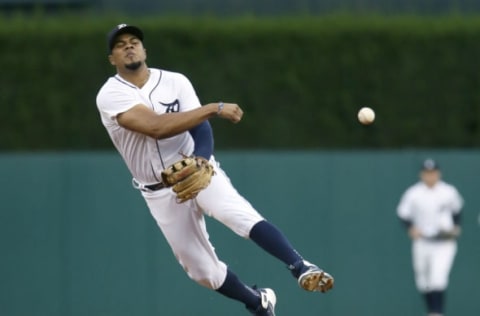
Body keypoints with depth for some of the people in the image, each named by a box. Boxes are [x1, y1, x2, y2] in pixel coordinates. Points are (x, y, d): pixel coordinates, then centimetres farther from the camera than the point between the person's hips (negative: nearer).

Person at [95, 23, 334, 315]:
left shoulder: (175, 82, -3)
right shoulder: (111, 95, -14)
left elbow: (201, 129, -10)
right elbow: (156, 127, -27)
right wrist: (214, 109, -30)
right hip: (161, 193, 0)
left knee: (240, 214, -31)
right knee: (202, 270, 3)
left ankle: (302, 268, -36)